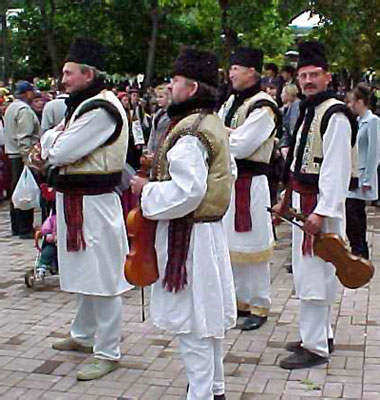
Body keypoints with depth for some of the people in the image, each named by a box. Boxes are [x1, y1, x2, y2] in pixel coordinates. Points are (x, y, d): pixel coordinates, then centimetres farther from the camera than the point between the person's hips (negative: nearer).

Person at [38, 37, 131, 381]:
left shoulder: (100, 109, -19)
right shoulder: (82, 104, 15)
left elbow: (59, 152, -22)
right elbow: (53, 150, 15)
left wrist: (52, 138, -1)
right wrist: (55, 140, -7)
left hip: (93, 203, -10)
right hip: (74, 199, 11)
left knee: (102, 278, -2)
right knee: (85, 273, 22)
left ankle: (108, 353, 8)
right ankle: (84, 336, 38)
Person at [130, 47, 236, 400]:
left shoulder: (189, 133, -21)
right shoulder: (212, 123, 12)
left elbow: (186, 192, -28)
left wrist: (146, 190, -14)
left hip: (188, 237, -11)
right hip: (209, 227, 11)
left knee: (192, 322, -1)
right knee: (207, 316, 19)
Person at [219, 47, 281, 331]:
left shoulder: (262, 108, -14)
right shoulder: (232, 101, 14)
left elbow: (240, 147, -19)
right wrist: (231, 133, -8)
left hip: (250, 184, -9)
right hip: (229, 181, 9)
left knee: (252, 245, -1)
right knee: (232, 244, 15)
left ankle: (259, 307, 11)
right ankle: (241, 300, 28)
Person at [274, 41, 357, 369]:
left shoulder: (335, 115, -15)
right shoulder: (308, 111, 15)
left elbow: (336, 168, -23)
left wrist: (321, 213, -28)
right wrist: (287, 200, 20)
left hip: (319, 203, -10)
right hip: (302, 200, 10)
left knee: (313, 273, -6)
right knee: (311, 271, 17)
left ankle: (315, 347, 2)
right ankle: (322, 334, 29)